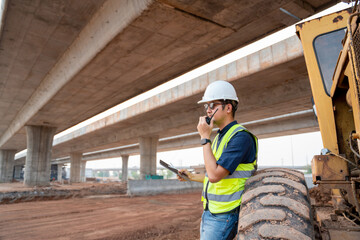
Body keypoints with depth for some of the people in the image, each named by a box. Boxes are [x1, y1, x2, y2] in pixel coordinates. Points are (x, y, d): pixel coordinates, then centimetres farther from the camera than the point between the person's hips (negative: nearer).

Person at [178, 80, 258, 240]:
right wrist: (192, 177, 14)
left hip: (223, 216, -9)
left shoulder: (241, 137, -18)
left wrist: (205, 138, -21)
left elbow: (215, 175, -26)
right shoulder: (219, 137, 11)